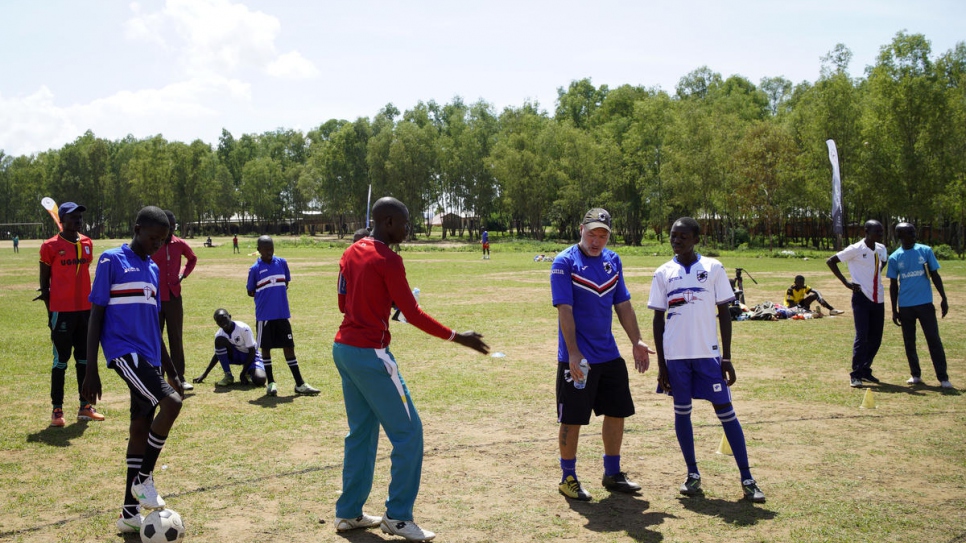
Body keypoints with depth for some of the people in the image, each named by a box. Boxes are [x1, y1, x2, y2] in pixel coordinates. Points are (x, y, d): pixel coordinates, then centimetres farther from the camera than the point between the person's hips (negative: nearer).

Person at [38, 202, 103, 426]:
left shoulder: (87, 243, 9)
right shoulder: (50, 246, -6)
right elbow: (44, 282, -3)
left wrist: (93, 306, 13)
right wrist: (50, 312, -4)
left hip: (85, 309, 5)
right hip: (62, 311, -5)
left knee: (84, 358, 10)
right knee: (61, 360, 0)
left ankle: (85, 406, 18)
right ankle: (57, 409, 8)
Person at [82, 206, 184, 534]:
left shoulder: (153, 269, 16)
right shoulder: (111, 260, -4)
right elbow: (96, 315, -6)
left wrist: (171, 371, 23)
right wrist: (90, 371, -11)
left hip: (149, 356, 7)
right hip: (124, 351, -7)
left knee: (141, 428, 8)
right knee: (171, 402, -24)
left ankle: (130, 513, 18)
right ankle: (143, 479, -6)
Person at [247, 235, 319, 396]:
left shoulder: (282, 263, 3)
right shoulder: (255, 269, -5)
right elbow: (251, 292, 4)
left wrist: (277, 293, 3)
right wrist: (265, 295, -5)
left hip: (282, 314, 3)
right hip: (264, 315, -2)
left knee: (289, 346, 6)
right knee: (266, 347, 7)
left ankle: (300, 384, 11)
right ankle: (271, 383, 18)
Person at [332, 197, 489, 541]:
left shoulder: (351, 253, 10)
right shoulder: (388, 260, -16)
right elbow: (412, 314, -15)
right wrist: (456, 337, -9)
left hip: (344, 348, 9)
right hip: (370, 354, -9)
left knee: (361, 433, 17)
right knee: (408, 432, 0)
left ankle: (348, 513, 22)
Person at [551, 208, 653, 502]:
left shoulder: (612, 260, 8)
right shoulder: (565, 262, -12)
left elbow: (623, 304, 15)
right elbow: (564, 310, -18)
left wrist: (636, 340, 7)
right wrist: (573, 353, -23)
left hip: (610, 355, 7)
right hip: (577, 358, -7)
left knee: (617, 412, 14)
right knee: (572, 419, 2)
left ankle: (612, 474, 30)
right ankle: (568, 478, 17)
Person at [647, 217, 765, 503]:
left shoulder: (713, 268, 0)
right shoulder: (663, 273, 4)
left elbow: (724, 313, 2)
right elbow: (658, 318, 6)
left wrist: (727, 357, -3)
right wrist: (661, 363, 2)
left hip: (708, 353, -2)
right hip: (676, 355, 2)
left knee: (725, 411, -1)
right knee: (682, 411, 8)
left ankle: (747, 479, 5)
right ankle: (692, 474, 22)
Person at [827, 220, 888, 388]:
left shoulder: (881, 249, 8)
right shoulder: (855, 249, -11)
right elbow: (830, 261, -9)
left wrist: (877, 273, 11)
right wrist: (846, 282, -11)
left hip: (878, 299, 6)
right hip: (861, 298, -6)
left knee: (876, 338, 9)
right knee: (862, 336, -9)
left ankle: (865, 370, 23)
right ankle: (856, 375, -3)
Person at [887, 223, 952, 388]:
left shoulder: (925, 251, 1)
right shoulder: (894, 257, 3)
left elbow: (935, 275, 7)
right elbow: (893, 285, 8)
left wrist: (944, 298, 1)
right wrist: (894, 310, 7)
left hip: (925, 303, -1)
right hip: (905, 306, 1)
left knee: (934, 339, -4)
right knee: (909, 342, 7)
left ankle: (943, 377, -2)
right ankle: (915, 375, 20)